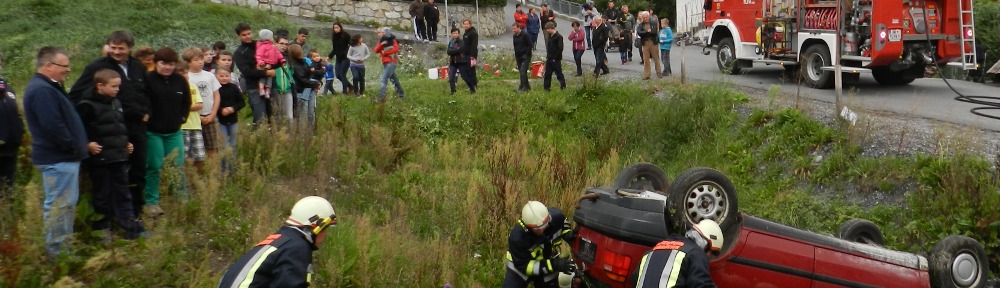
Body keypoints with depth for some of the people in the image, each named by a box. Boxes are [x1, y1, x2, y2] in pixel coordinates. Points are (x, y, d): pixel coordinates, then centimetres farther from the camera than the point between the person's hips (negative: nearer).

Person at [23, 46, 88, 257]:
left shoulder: (48, 87, 17)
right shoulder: (42, 90, -19)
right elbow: (53, 126, -26)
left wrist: (74, 148, 14)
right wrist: (73, 147, -16)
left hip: (61, 156, 11)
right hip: (57, 159, -11)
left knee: (66, 204, 17)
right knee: (59, 205, -6)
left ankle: (63, 249, 25)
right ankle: (57, 253, -1)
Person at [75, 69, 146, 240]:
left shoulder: (116, 103, 13)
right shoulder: (87, 105, -11)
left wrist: (126, 143, 16)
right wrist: (87, 144, -23)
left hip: (119, 156, 7)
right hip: (99, 158, -7)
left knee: (122, 193, 11)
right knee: (101, 195, 2)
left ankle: (130, 227, 16)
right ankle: (101, 229, 13)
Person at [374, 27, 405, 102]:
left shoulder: (392, 40, -2)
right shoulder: (381, 42, 16)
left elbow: (396, 49, -16)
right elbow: (376, 51, 3)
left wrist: (385, 53, -14)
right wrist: (381, 44, -14)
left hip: (391, 62, -8)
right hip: (386, 63, 8)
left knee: (384, 79, -19)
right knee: (394, 79, 14)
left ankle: (381, 96, -26)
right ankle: (402, 94, 24)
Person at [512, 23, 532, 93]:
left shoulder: (525, 35, -14)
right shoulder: (515, 36, 8)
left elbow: (530, 45, -13)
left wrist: (526, 54, -15)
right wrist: (516, 55, 11)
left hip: (525, 57, -8)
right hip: (519, 57, 8)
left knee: (523, 72, -14)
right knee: (521, 72, 10)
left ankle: (522, 88, -13)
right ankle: (527, 87, 21)